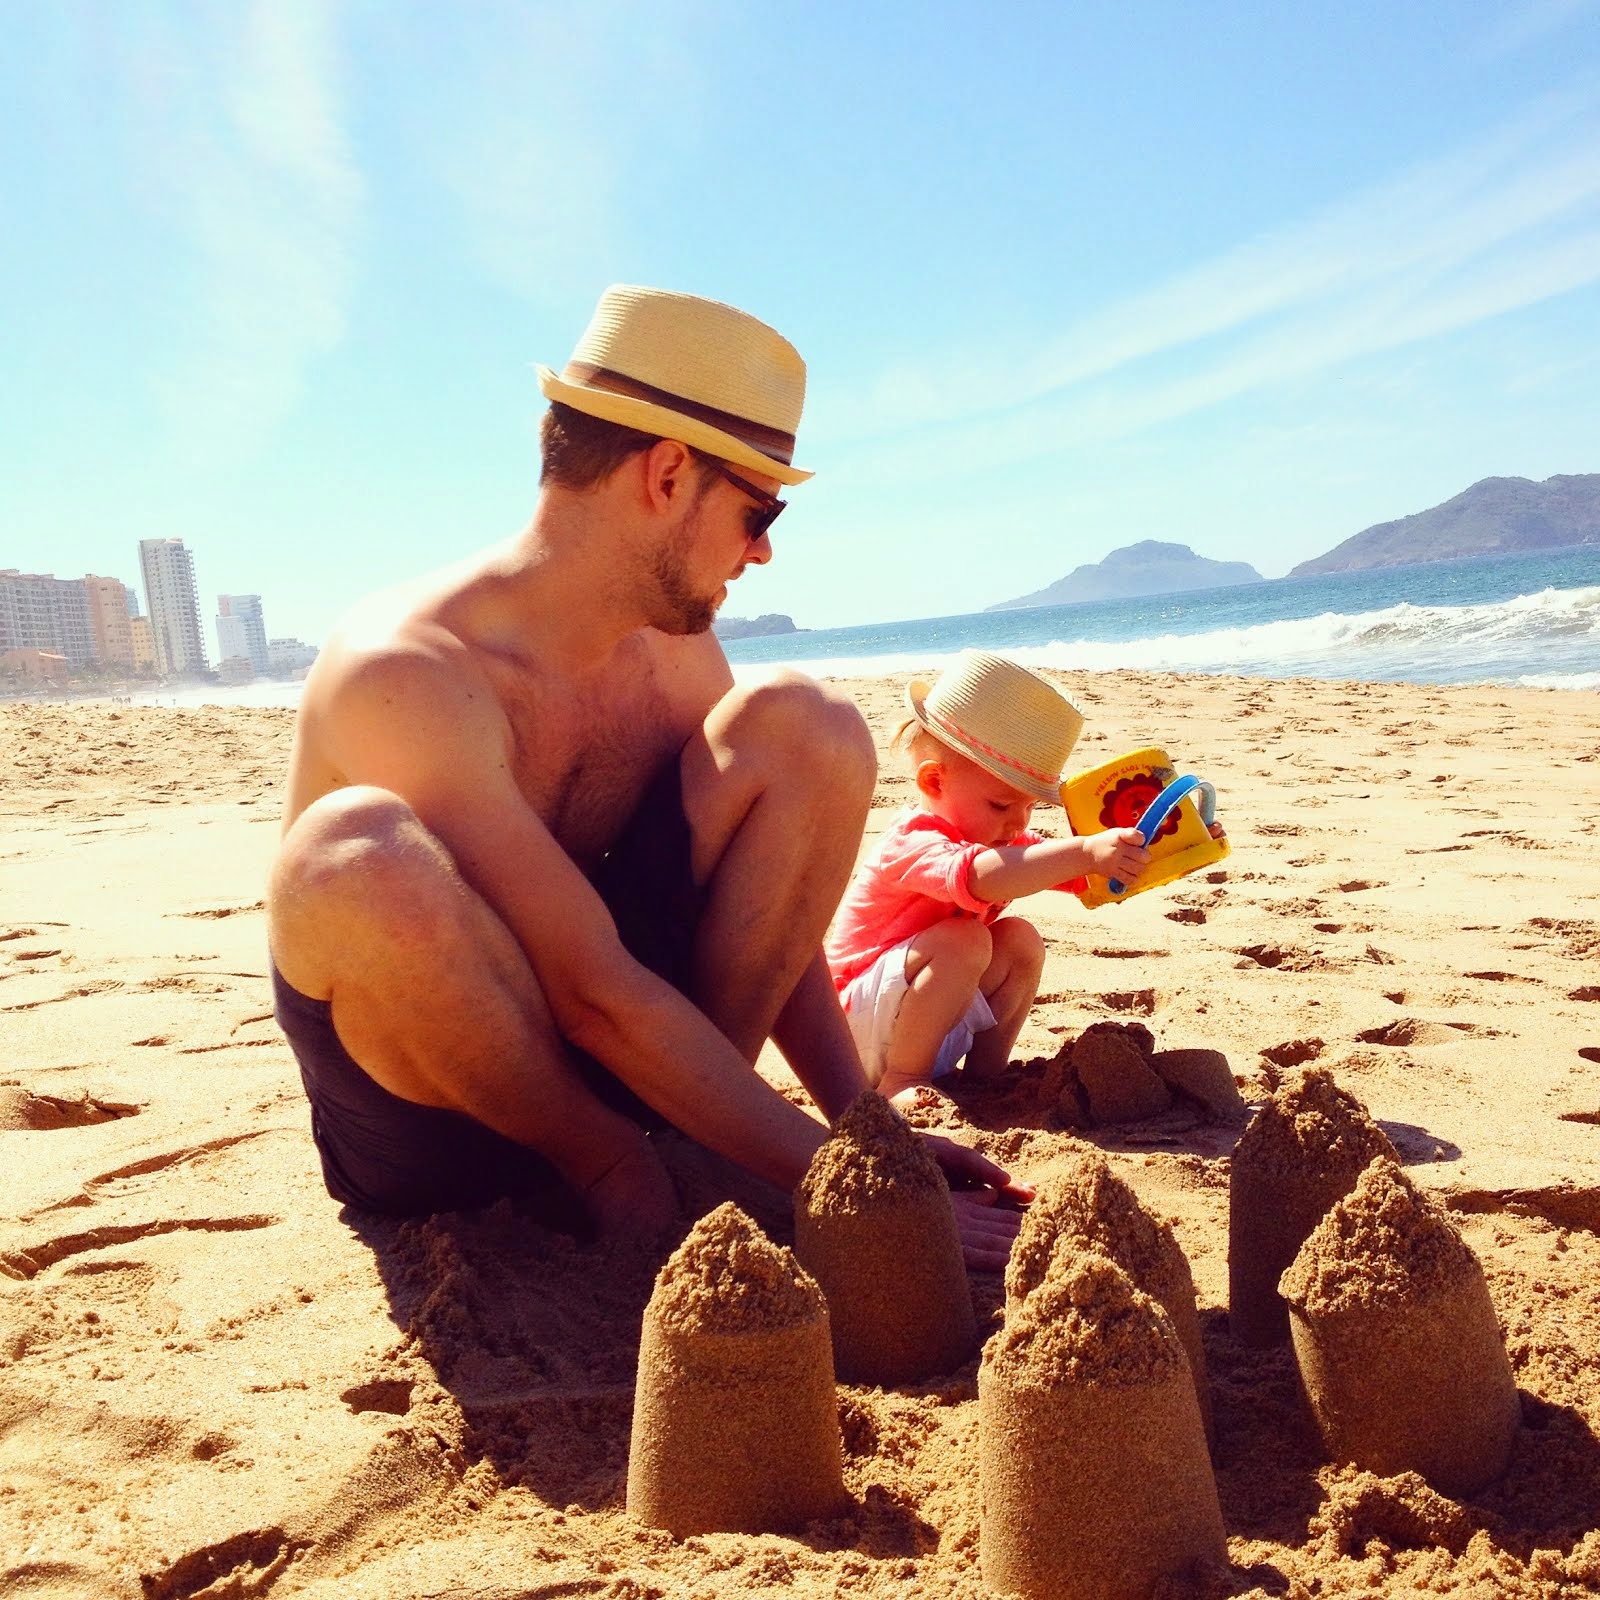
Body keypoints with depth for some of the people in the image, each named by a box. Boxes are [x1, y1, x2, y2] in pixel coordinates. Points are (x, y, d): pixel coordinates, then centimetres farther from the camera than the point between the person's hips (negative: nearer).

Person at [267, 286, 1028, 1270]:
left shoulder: (676, 644, -2)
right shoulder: (404, 676, -25)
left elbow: (768, 910, 1)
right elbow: (594, 994, -29)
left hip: (607, 1051, 5)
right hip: (421, 1122, -4)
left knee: (807, 728, -12)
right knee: (358, 856, -39)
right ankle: (604, 1161, -12)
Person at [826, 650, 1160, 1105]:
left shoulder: (998, 840, 5)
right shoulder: (915, 842, -27)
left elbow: (1080, 876, 4)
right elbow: (978, 878, -49)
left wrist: (1142, 857, -15)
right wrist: (1086, 852, -56)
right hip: (862, 1027, -9)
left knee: (1021, 940, -7)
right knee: (964, 940, -31)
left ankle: (985, 1067, 1)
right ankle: (901, 1081, -20)